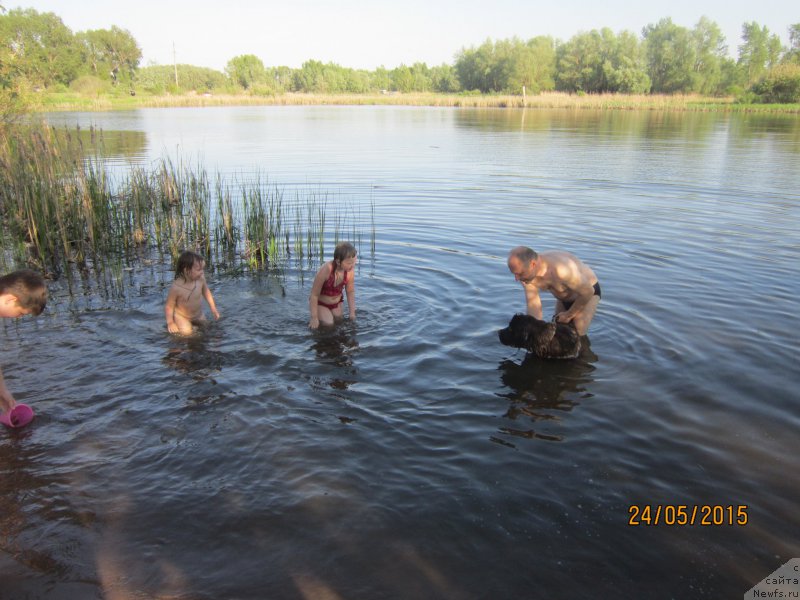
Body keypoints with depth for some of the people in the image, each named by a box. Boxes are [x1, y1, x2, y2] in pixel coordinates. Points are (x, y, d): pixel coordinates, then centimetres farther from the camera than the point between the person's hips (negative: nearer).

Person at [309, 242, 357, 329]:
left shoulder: (350, 271, -22)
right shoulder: (326, 270, -35)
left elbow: (350, 292, -5)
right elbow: (314, 294, -24)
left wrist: (352, 313, -3)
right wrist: (314, 318, -20)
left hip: (336, 303, 4)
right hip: (320, 303, -4)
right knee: (328, 324, -17)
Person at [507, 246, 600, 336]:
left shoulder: (560, 269, -44)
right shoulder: (527, 275, -22)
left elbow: (588, 292, -30)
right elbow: (533, 305, -15)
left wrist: (569, 315, -17)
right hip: (563, 298, 6)